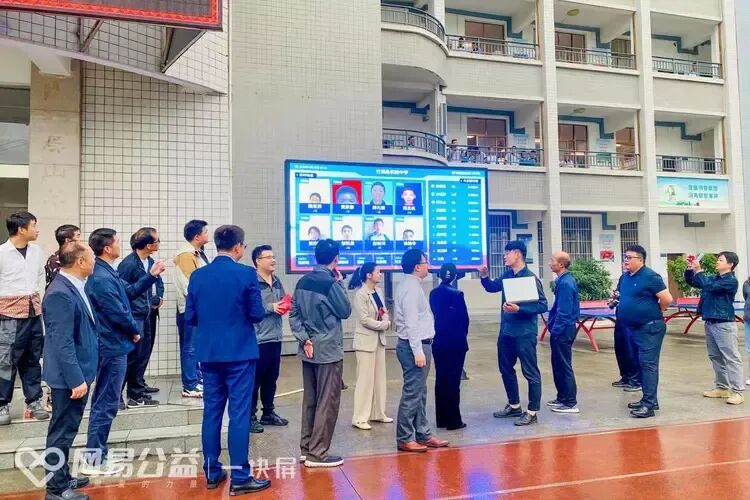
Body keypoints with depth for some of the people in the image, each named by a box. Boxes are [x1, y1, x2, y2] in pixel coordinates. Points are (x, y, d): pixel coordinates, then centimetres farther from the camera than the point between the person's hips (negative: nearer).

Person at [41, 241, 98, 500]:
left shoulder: (73, 286, 6)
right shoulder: (60, 294, -23)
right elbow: (62, 343, -25)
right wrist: (76, 379, -23)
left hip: (78, 372, 9)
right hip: (69, 376, -9)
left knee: (67, 429, 20)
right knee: (62, 431, 4)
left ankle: (62, 477, 34)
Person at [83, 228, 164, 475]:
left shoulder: (106, 272, 9)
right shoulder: (101, 278, -24)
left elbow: (129, 291, 18)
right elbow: (118, 314, -22)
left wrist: (151, 276, 10)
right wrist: (135, 331, -6)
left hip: (110, 345, 11)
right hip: (112, 346, -11)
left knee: (104, 402, 18)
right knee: (106, 405, -2)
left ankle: (98, 453, 29)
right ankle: (93, 461, 8)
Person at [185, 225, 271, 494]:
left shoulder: (197, 275, 2)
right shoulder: (247, 273, -11)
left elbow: (190, 317, 4)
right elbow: (257, 315, -10)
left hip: (209, 353, 5)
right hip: (239, 352, -4)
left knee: (211, 412, 12)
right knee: (239, 414, 0)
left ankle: (212, 472, 22)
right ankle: (240, 477, 6)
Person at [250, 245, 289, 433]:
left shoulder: (277, 281, 12)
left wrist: (285, 307, -2)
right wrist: (271, 307, -18)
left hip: (275, 338, 8)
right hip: (258, 339, -8)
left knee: (271, 379, 17)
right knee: (255, 380, 2)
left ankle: (268, 413, 30)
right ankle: (250, 416, 13)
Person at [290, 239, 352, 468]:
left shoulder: (302, 282, 6)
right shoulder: (330, 283, -15)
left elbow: (294, 315, 5)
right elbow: (346, 311, -4)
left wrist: (304, 339, 1)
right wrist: (340, 283, 1)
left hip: (309, 350, 7)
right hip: (328, 350, -7)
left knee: (310, 400, 14)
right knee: (327, 402, 0)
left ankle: (306, 448, 22)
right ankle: (317, 453, 4)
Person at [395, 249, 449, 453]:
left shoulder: (411, 285, 15)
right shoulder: (411, 288, -15)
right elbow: (411, 323, -21)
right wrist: (418, 351, -23)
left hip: (418, 344, 11)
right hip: (415, 345, -11)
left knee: (420, 393, 14)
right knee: (412, 393, -4)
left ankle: (423, 434, 22)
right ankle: (405, 439, 3)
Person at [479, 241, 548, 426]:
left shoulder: (531, 278, -15)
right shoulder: (507, 275, 7)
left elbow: (542, 306, -18)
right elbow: (492, 287, 22)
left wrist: (519, 309, -25)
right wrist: (484, 277, 3)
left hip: (524, 333, -9)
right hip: (506, 331, 9)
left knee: (530, 372, 2)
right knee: (506, 369, 18)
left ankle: (532, 412, 10)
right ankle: (514, 406, 33)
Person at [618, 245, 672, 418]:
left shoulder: (650, 276, -14)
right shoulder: (625, 277, 10)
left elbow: (667, 299, -16)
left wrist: (653, 312, -4)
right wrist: (615, 299, 9)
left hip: (650, 328, -9)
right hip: (632, 328, 9)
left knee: (648, 364, -9)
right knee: (641, 364, 15)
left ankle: (649, 405, -7)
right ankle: (648, 399, 25)